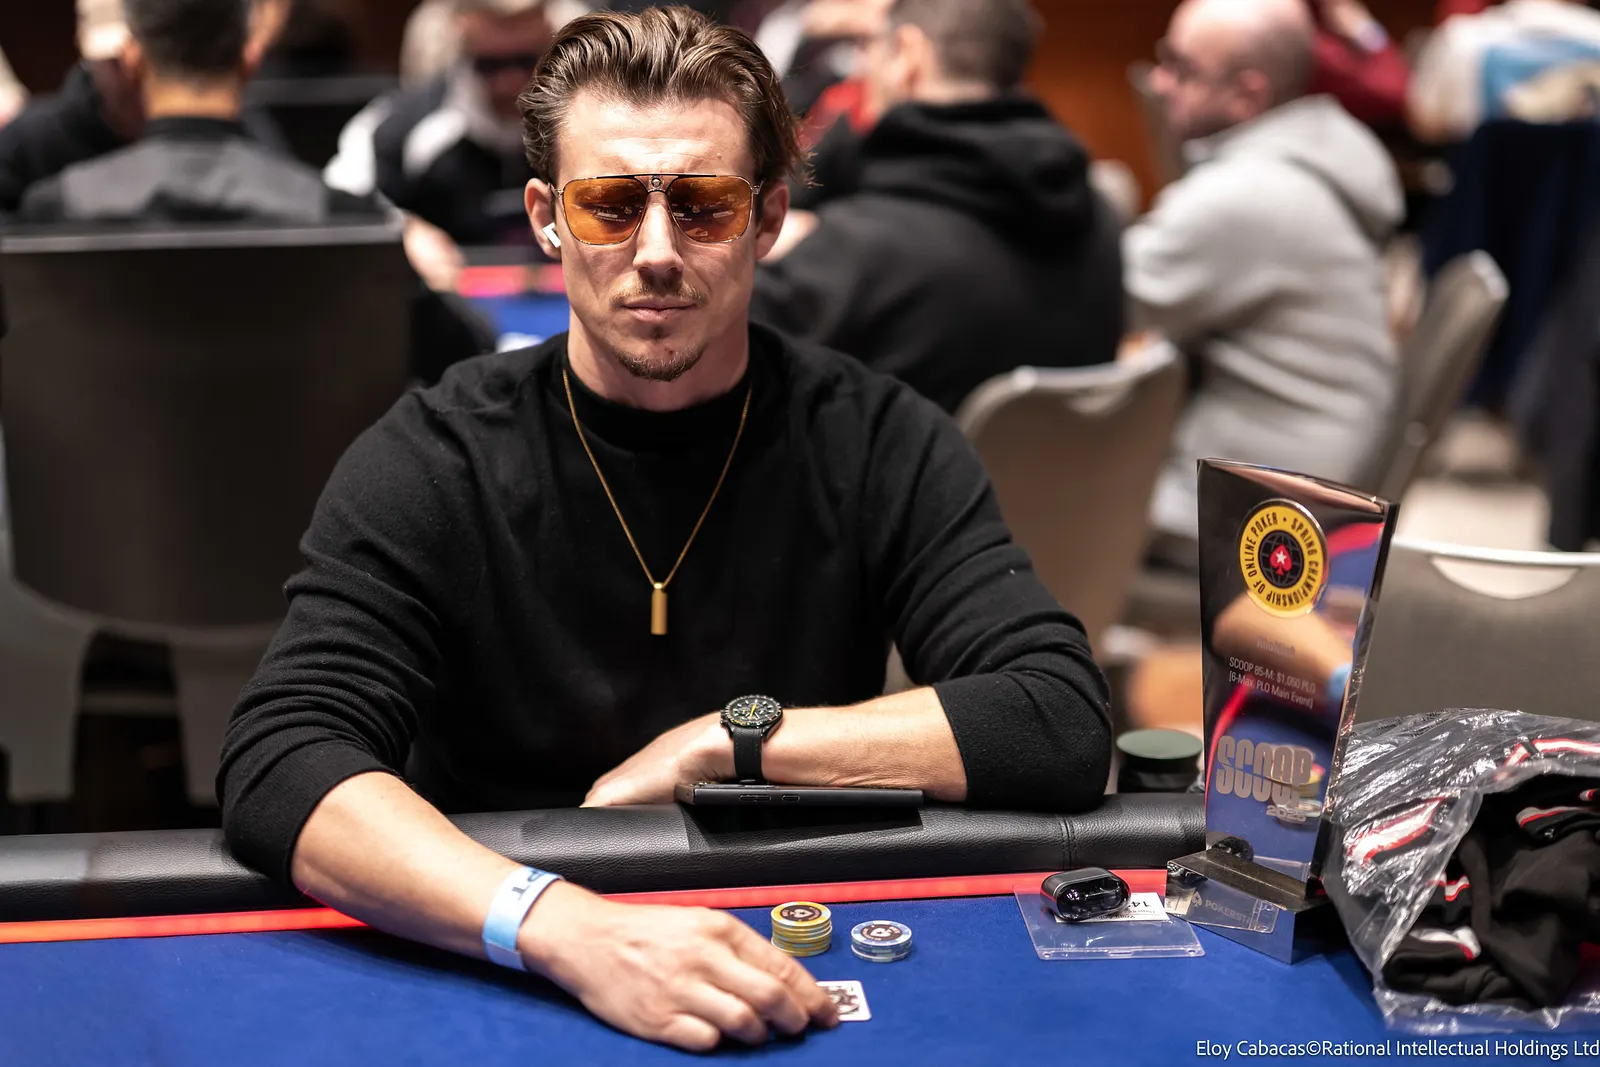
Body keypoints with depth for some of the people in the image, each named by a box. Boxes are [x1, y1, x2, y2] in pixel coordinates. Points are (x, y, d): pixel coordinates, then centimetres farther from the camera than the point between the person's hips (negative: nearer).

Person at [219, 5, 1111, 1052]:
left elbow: (1063, 727, -12)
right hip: (500, 997, -2)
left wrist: (727, 738, -15)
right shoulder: (430, 464, -8)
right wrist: (569, 926, -36)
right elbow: (279, 767, -20)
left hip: (805, 972, 2)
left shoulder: (877, 444, -4)